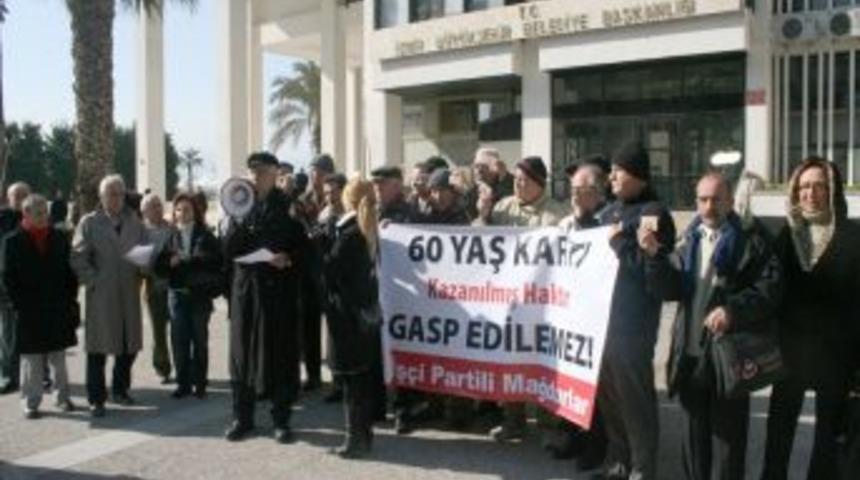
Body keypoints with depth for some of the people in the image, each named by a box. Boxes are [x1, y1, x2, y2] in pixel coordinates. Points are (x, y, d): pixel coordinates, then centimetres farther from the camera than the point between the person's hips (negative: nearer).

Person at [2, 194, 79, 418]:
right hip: (29, 312, -2)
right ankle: (31, 403, 12)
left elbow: (69, 271, 7)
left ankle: (63, 397, 21)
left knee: (58, 357, 12)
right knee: (31, 360, 4)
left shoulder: (59, 237, 5)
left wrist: (71, 299, 0)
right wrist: (20, 305, -10)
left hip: (58, 308, 2)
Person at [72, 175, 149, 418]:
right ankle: (96, 399, 8)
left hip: (129, 293, 4)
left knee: (130, 345, 9)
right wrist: (93, 281, -10)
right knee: (98, 347, 0)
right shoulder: (89, 223, 1)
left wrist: (142, 271, -9)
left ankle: (120, 389, 28)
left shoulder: (135, 222, 10)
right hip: (100, 295, -3)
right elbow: (78, 258, -4)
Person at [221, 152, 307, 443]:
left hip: (279, 290, -2)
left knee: (281, 354, 1)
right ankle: (242, 417, 15)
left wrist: (288, 259, -18)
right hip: (246, 288, 2)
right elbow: (227, 252, 0)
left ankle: (281, 419, 10)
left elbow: (303, 248, 0)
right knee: (243, 352, 4)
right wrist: (237, 220, -14)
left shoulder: (288, 207, 2)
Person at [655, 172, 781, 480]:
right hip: (689, 354, 5)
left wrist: (733, 310, -24)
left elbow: (770, 288, -12)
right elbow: (671, 289, 8)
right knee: (694, 433, 16)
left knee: (727, 434, 5)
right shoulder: (689, 241, 13)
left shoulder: (750, 241, -4)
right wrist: (655, 256, -7)